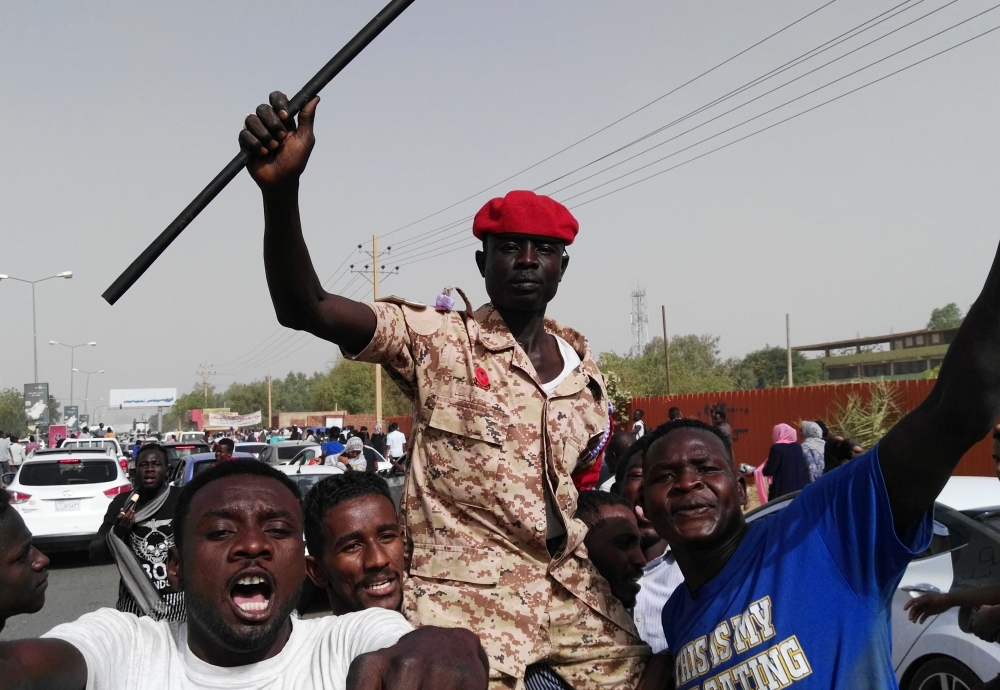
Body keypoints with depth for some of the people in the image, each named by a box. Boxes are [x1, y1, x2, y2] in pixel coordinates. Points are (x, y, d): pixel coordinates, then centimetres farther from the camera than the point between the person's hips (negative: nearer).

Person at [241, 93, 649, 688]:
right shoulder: (436, 341, -7)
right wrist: (281, 190, -36)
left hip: (578, 596, 6)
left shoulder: (584, 364, 9)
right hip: (468, 602, -5)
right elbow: (304, 309, -21)